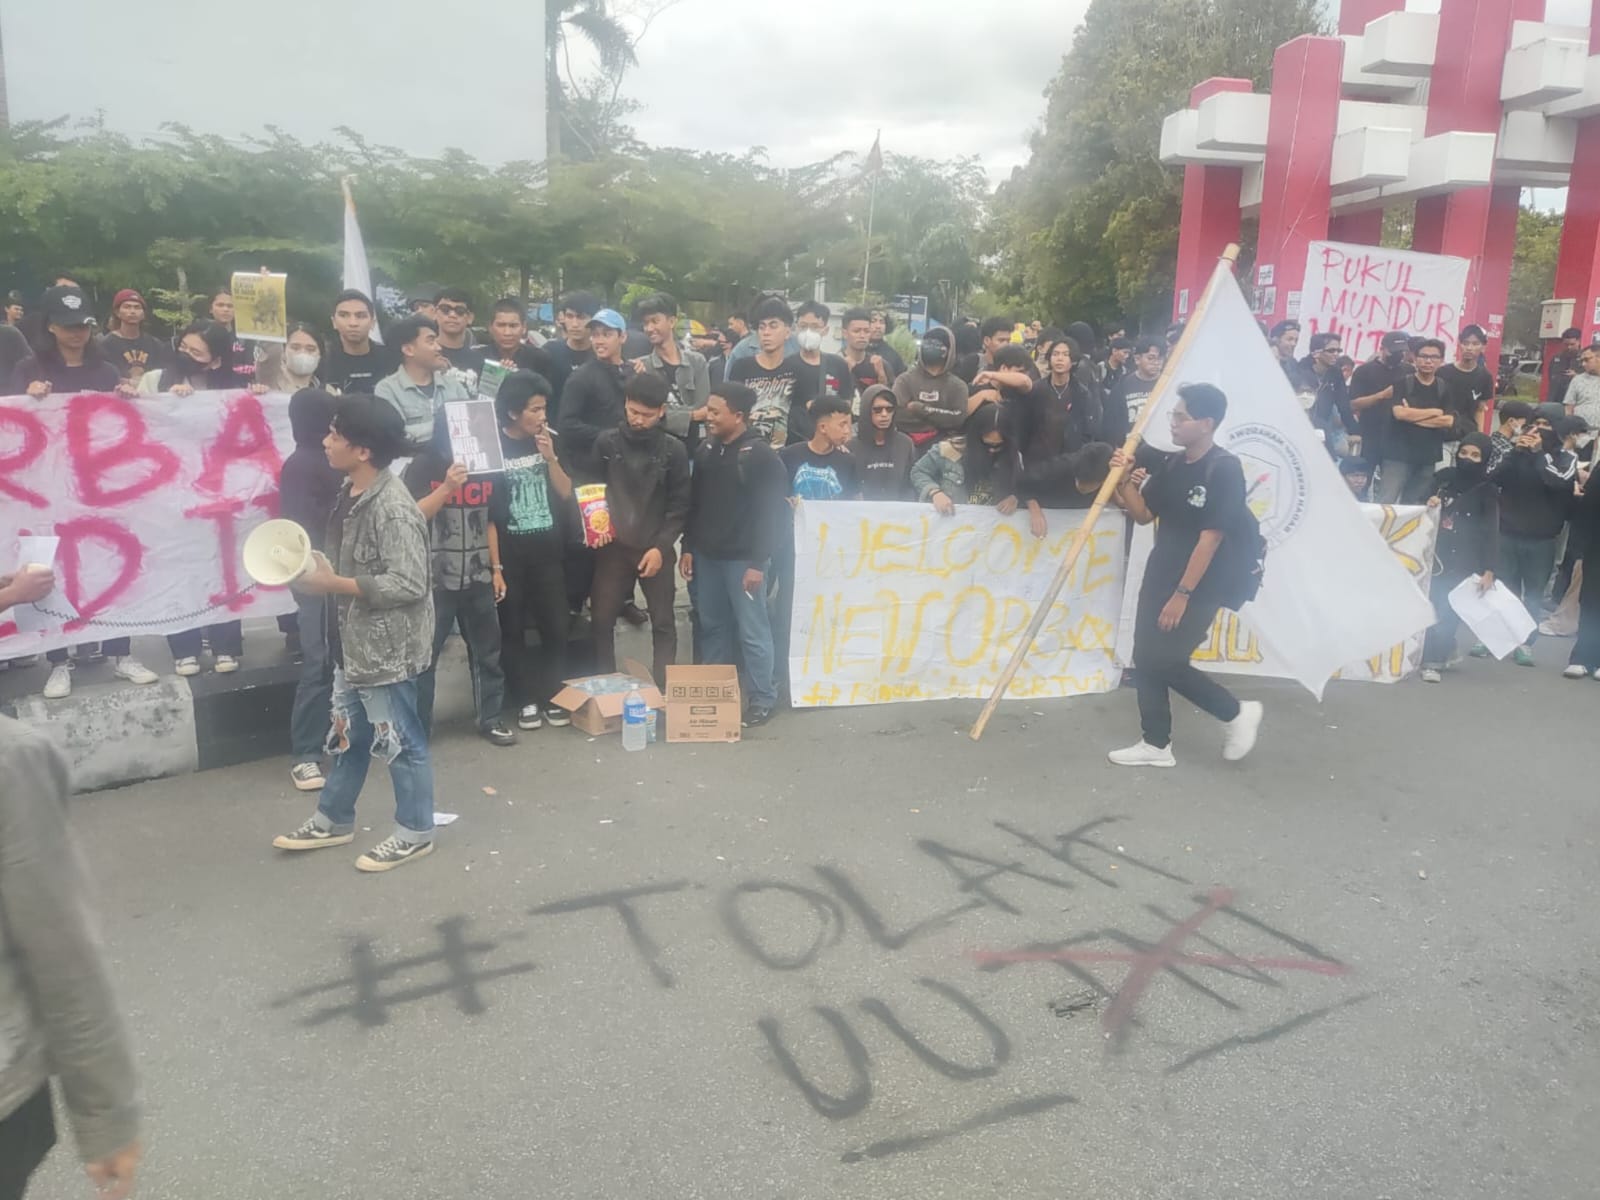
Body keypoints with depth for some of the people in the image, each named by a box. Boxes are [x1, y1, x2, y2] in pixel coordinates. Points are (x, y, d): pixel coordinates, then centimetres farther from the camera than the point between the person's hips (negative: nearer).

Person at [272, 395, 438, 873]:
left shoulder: (393, 508, -24)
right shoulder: (351, 492, 5)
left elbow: (408, 584, -27)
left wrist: (332, 584, -22)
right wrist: (317, 571, 0)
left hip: (388, 648, -9)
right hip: (355, 641, 9)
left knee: (399, 742, 6)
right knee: (348, 734, 22)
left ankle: (414, 833, 22)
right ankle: (334, 820, 38)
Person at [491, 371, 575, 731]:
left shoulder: (551, 442, 3)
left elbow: (566, 495, 1)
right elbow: (487, 513, -7)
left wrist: (550, 458, -13)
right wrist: (495, 564, -10)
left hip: (549, 553, 3)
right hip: (509, 556, -3)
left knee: (556, 626, 4)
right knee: (513, 631, 5)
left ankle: (553, 696, 17)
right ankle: (525, 700, 16)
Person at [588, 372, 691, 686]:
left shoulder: (674, 450, -3)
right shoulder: (606, 443, 0)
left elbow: (680, 506, -3)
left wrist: (661, 546, -11)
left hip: (656, 548, -1)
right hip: (613, 546, 1)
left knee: (663, 623, 5)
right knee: (602, 620, 5)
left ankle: (665, 689, 14)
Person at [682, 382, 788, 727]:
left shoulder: (761, 455, -12)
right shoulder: (706, 449, 8)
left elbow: (771, 511, -14)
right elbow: (694, 502, 14)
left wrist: (758, 561, -16)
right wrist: (688, 547, 10)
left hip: (743, 558, -6)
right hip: (706, 555, 6)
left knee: (752, 631, -1)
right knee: (711, 627, 14)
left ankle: (762, 699, 11)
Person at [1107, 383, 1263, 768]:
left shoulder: (1224, 470, -17)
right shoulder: (1171, 463, 5)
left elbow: (1211, 537, -19)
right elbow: (1143, 514, 11)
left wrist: (1183, 594, -20)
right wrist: (1124, 480, -7)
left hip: (1201, 583, -8)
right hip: (1161, 573, 8)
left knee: (1165, 661, -7)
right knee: (1145, 657, 6)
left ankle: (1237, 713, 14)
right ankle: (1157, 744, 18)